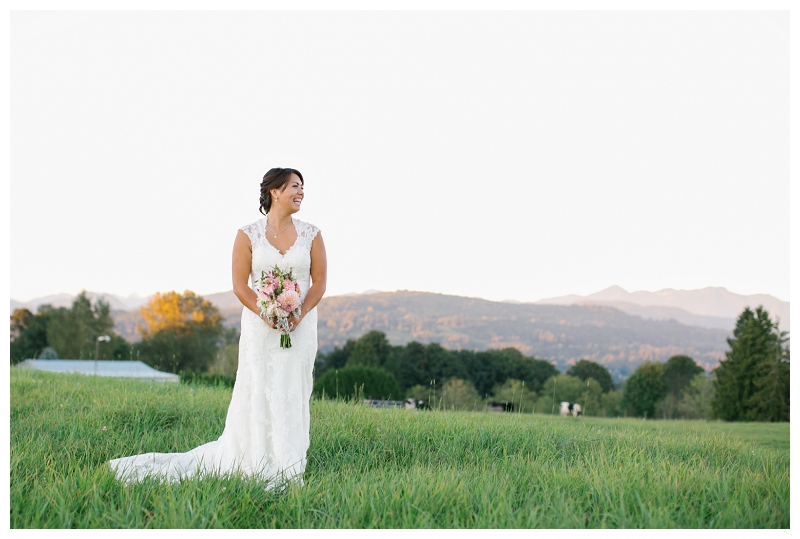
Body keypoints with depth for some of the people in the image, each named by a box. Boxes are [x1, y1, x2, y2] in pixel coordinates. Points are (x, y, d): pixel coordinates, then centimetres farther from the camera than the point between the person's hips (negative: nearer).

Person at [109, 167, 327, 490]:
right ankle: (261, 469, 6)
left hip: (300, 327, 2)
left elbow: (319, 282, 3)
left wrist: (300, 314, -12)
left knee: (293, 395, 2)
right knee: (258, 394, -2)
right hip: (259, 327, -2)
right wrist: (266, 315, -16)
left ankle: (289, 471, 9)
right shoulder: (248, 235, -1)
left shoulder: (311, 235, 5)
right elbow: (240, 285, -3)